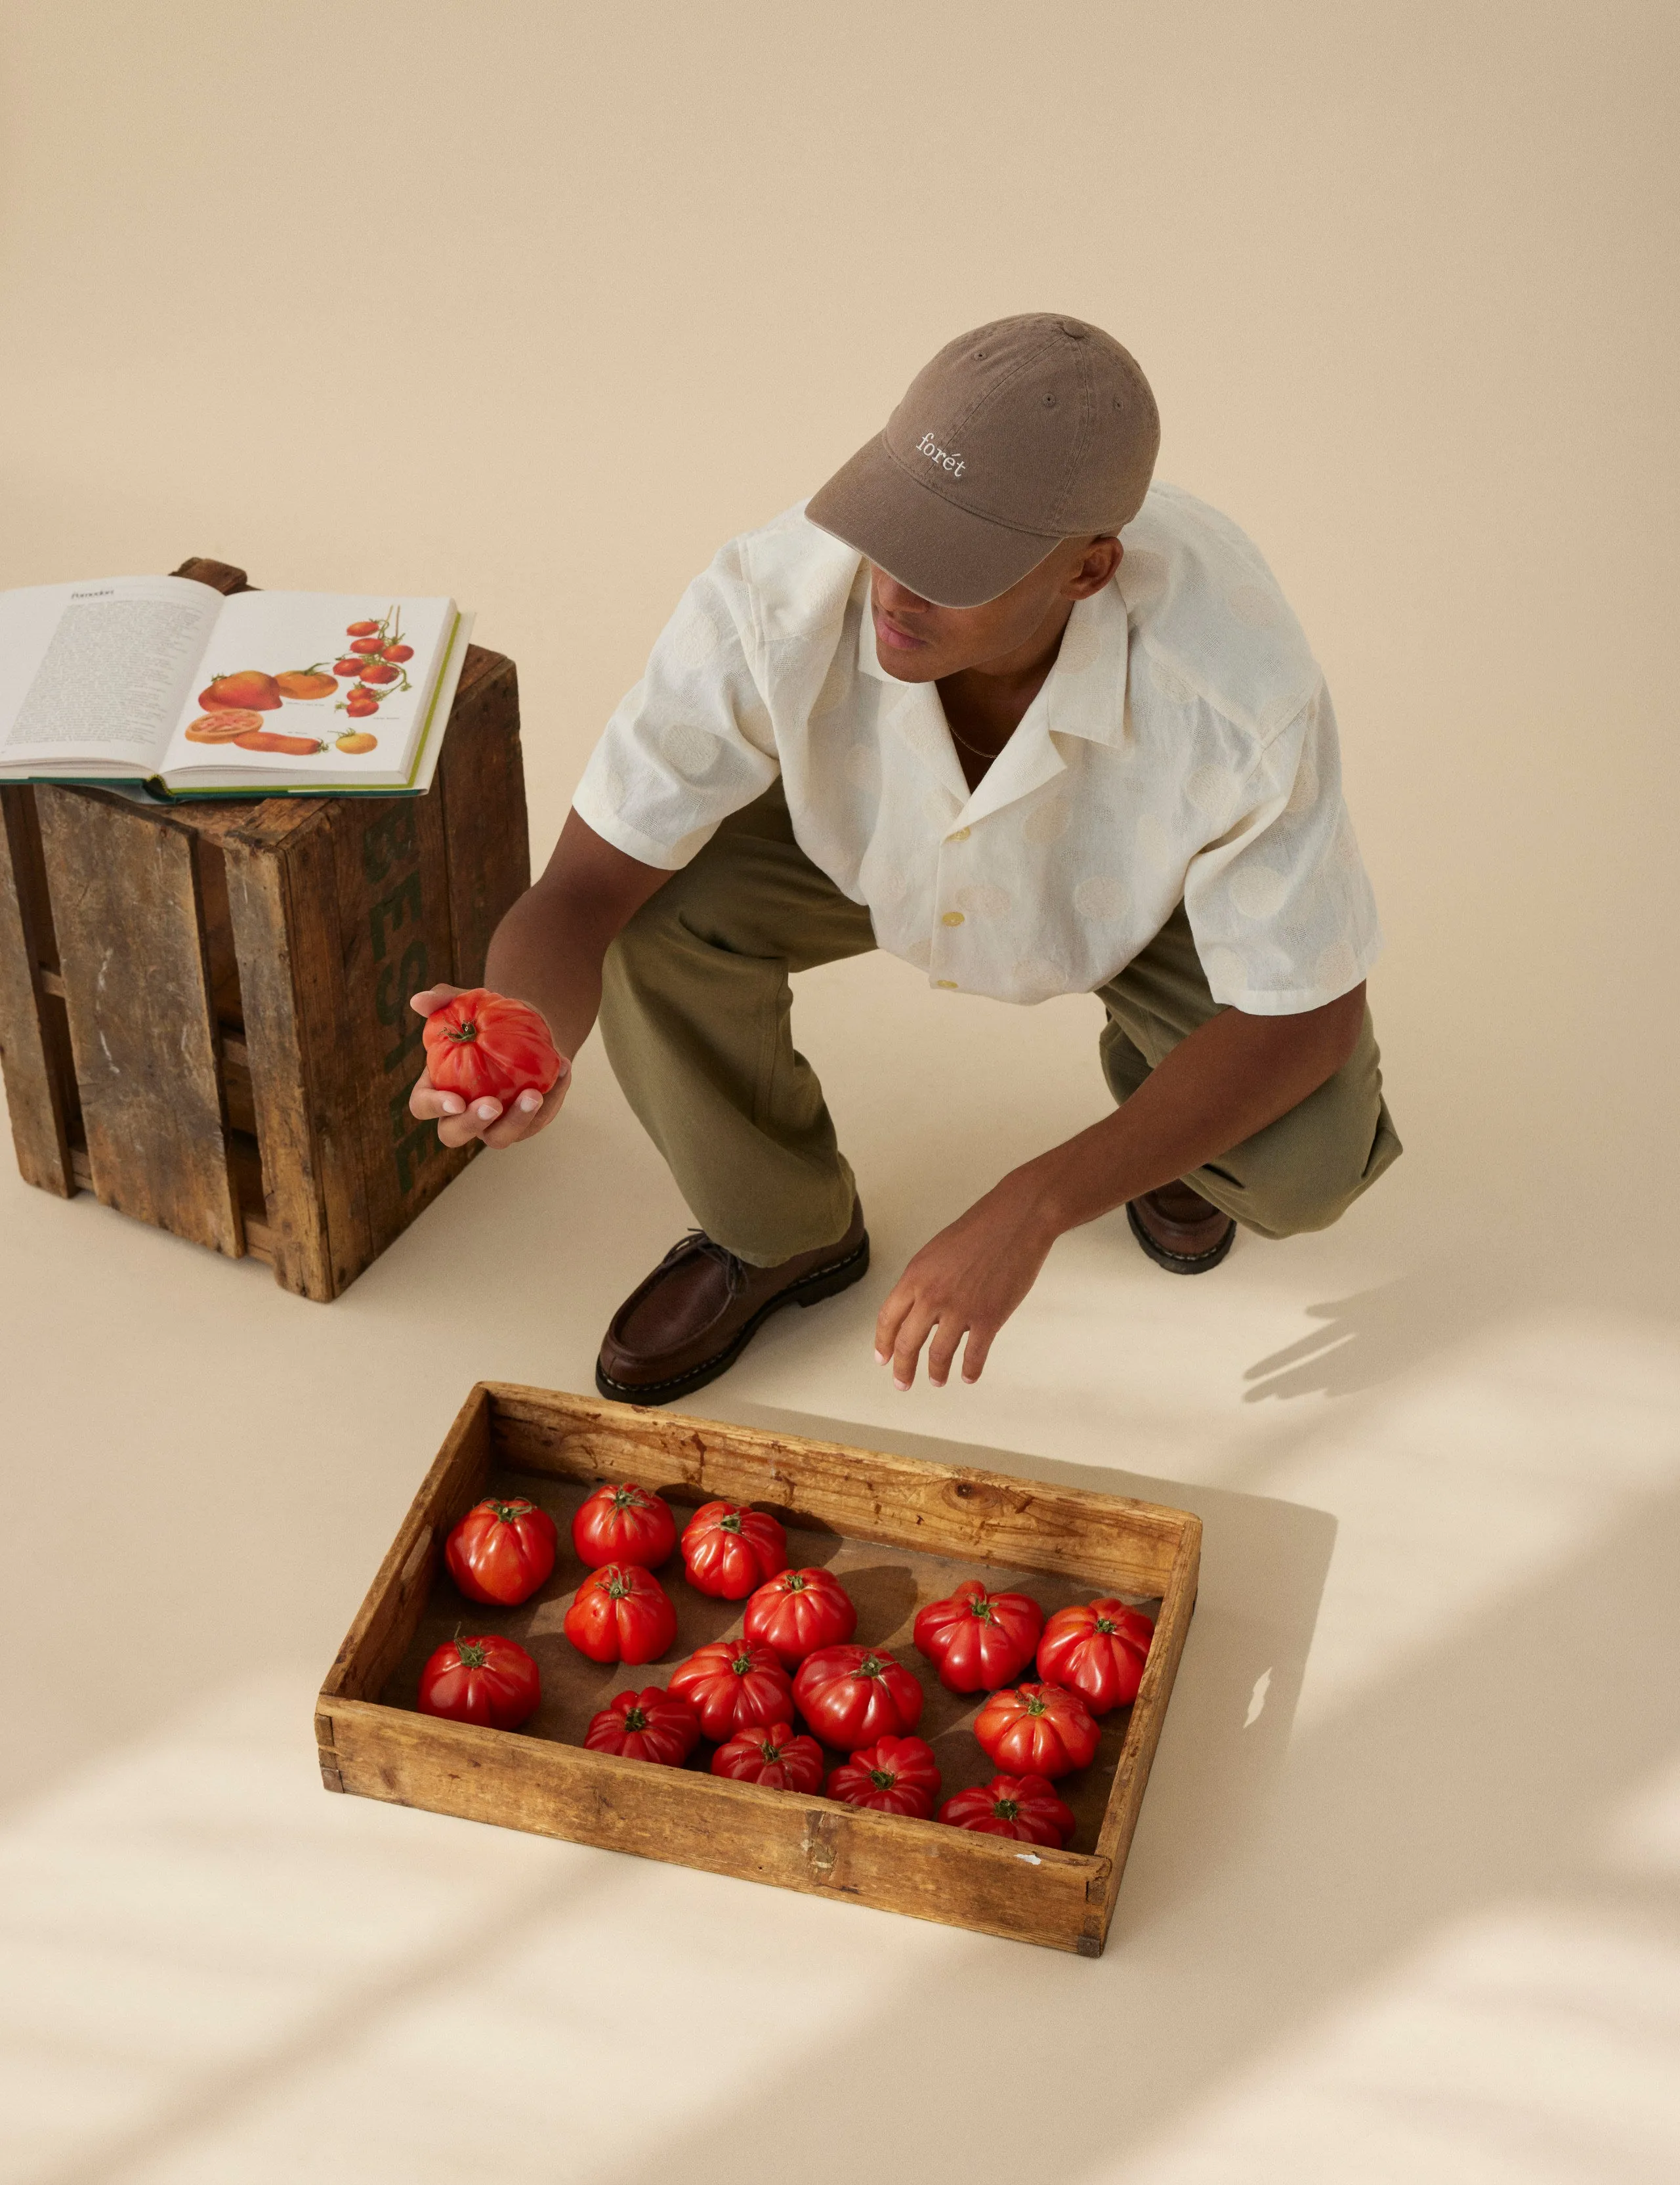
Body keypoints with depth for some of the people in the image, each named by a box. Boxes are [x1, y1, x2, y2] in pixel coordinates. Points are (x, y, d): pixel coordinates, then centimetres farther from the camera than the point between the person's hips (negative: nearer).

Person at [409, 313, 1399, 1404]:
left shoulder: (1244, 691, -43)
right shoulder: (778, 597, -39)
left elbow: (1309, 1019, -30)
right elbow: (582, 894, -32)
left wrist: (1027, 1212, -35)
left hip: (1146, 869, -1)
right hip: (881, 830, 1)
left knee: (1304, 1163, -24)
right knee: (662, 907, -27)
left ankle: (1164, 1098, 16)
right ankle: (784, 1227, 4)